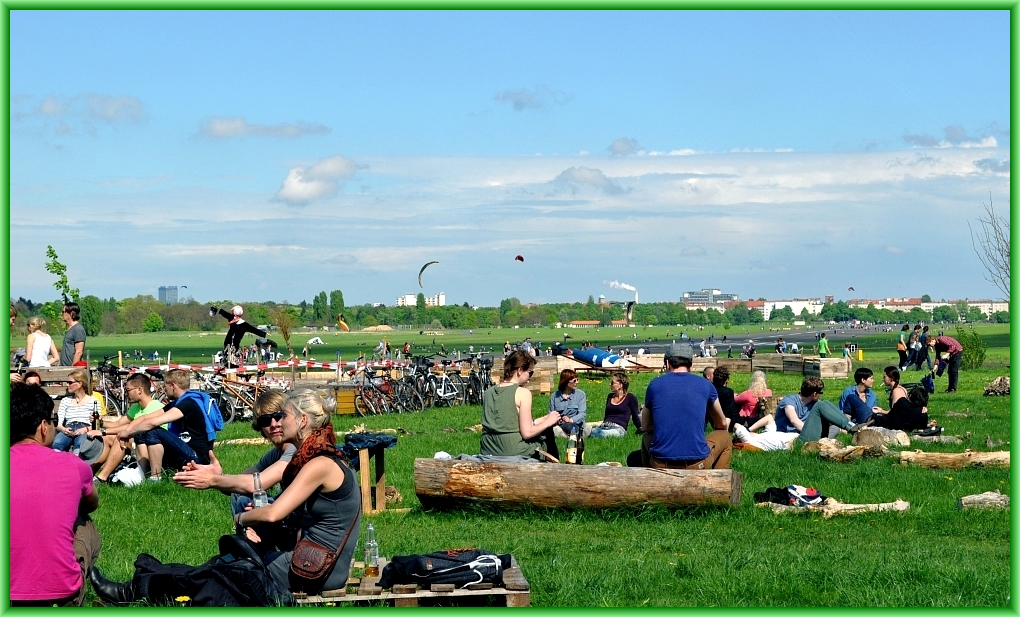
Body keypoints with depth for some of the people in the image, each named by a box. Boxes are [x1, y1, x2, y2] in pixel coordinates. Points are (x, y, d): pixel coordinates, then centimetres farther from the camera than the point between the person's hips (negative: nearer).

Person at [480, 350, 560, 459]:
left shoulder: (488, 393, 10)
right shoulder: (523, 393, -9)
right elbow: (527, 433, -13)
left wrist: (540, 421, 19)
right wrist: (547, 422, 4)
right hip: (514, 452, -7)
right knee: (547, 434, 18)